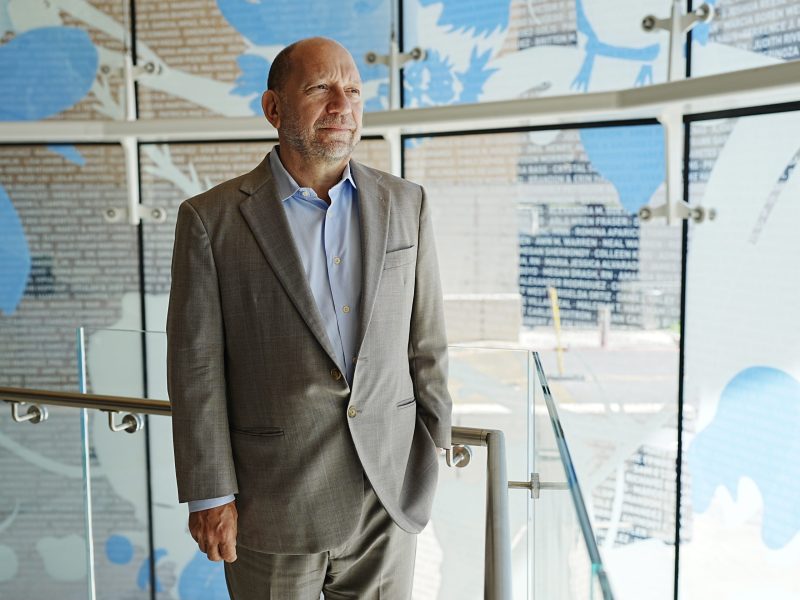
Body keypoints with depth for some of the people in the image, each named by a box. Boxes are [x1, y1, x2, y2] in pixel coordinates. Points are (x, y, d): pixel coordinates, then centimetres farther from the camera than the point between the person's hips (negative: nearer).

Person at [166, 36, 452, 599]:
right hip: (274, 506, -2)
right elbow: (196, 369, -6)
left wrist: (434, 454, 7)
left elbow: (427, 341, 5)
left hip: (391, 496, 3)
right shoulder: (211, 219, -7)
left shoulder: (405, 204, 2)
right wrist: (210, 497, -6)